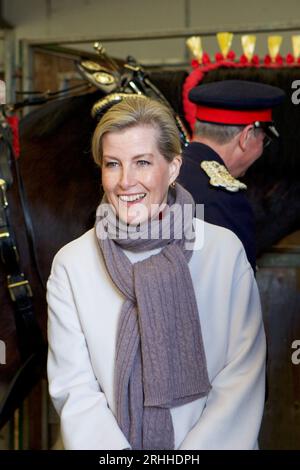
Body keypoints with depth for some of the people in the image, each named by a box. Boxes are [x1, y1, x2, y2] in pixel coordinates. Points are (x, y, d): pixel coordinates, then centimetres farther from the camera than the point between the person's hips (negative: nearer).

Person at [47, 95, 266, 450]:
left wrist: (200, 447, -13)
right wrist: (115, 452, -17)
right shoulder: (70, 264, -2)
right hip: (109, 443, 0)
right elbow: (73, 388, -3)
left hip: (208, 442, 1)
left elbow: (241, 378, -3)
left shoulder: (225, 250, -3)